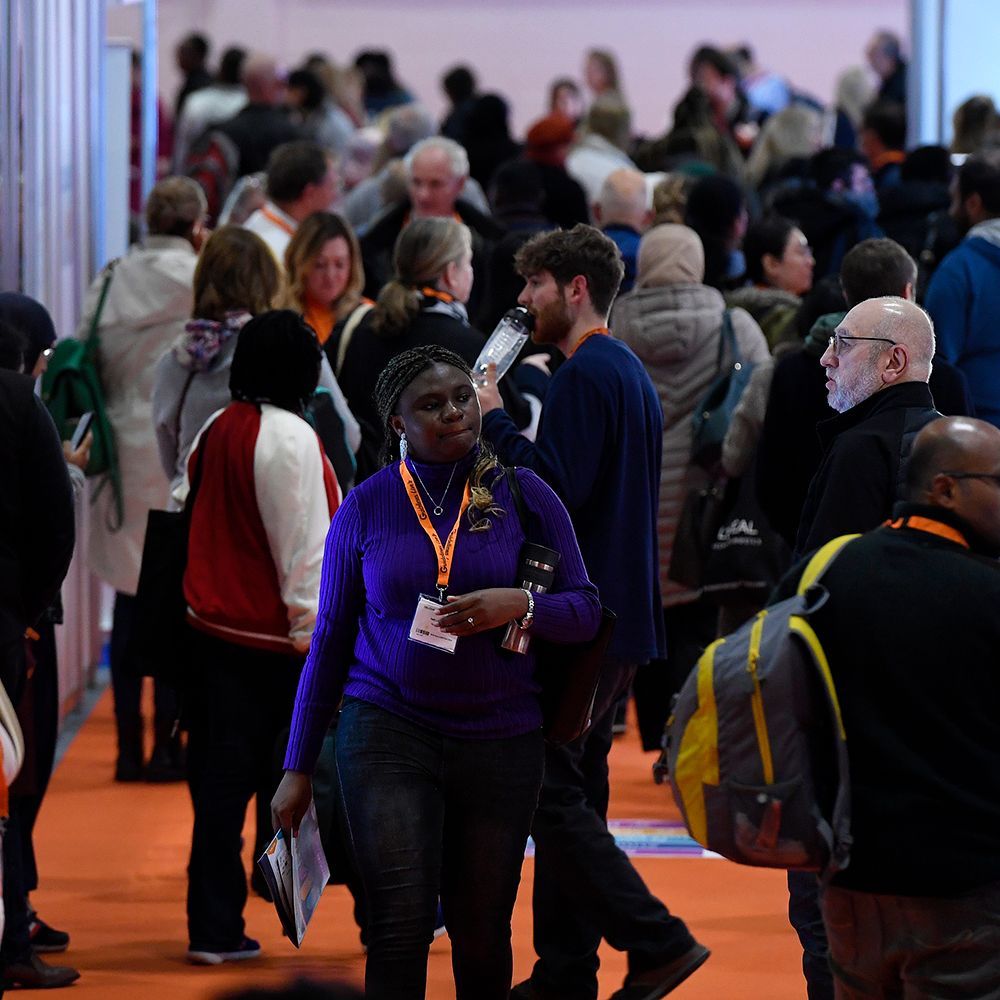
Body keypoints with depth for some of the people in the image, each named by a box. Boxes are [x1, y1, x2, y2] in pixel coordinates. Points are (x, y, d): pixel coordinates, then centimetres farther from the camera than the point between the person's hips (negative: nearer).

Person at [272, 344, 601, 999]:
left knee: (482, 932, 7)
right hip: (389, 729, -1)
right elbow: (331, 640, 7)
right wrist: (298, 767, 7)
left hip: (501, 740, 1)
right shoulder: (366, 507, 3)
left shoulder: (526, 496, 3)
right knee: (402, 921, -15)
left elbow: (586, 608, 5)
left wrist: (518, 606, -18)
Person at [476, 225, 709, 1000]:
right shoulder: (630, 371, 18)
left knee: (547, 790, -9)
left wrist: (494, 420, -14)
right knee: (571, 793, 12)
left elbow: (554, 490, -23)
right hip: (622, 616, 10)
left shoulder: (586, 374, -15)